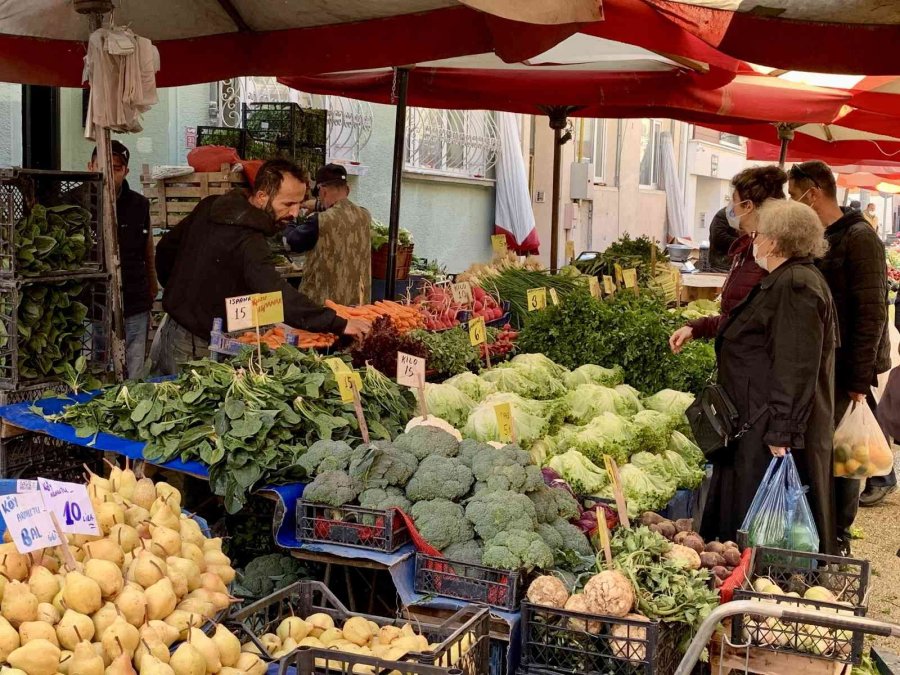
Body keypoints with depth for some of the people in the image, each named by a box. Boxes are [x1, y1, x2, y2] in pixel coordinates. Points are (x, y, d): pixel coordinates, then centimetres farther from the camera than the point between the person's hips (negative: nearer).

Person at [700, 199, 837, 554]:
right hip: (760, 420, 11)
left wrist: (781, 431, -25)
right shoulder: (784, 281, 15)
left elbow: (796, 365, -24)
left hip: (774, 423, -11)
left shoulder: (796, 285, -19)